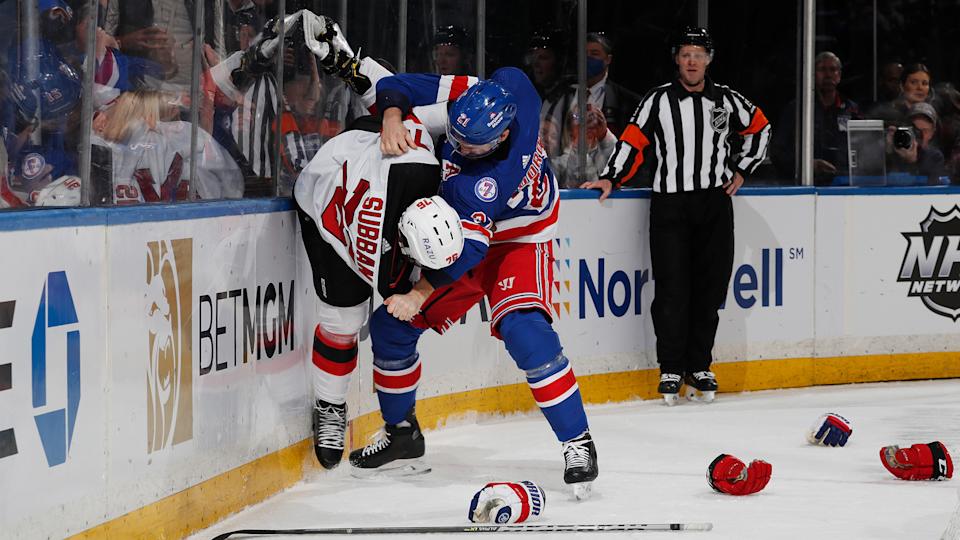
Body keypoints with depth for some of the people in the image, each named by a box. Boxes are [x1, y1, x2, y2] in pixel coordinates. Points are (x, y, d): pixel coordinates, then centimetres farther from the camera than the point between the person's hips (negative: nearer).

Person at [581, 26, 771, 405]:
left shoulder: (727, 100, 7)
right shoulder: (659, 101, 0)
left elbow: (759, 128, 20)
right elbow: (633, 140, -2)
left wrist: (741, 170, 13)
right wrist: (611, 178, -13)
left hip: (714, 203, 2)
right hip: (670, 204, -2)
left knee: (709, 288, 3)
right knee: (672, 287, -6)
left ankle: (699, 367, 13)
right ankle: (671, 370, 2)